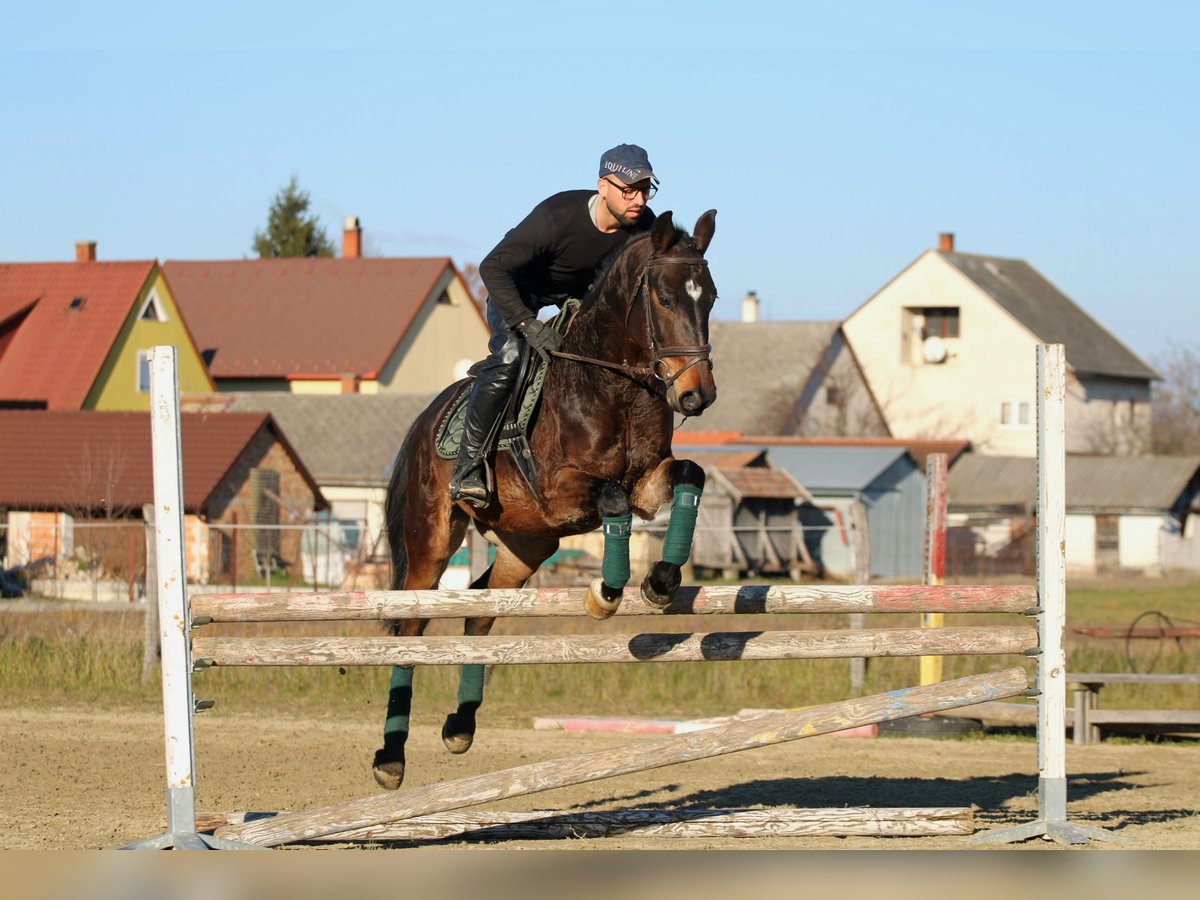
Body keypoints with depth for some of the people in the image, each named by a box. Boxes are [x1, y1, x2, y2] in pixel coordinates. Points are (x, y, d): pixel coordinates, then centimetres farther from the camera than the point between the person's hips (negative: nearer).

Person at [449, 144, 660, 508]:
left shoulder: (644, 226, -19)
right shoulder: (556, 217, -36)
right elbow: (492, 268, -34)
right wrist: (528, 325, -42)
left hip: (579, 297, 7)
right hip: (515, 294, -7)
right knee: (509, 357, -31)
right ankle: (468, 466, -26)